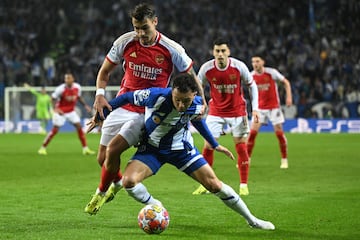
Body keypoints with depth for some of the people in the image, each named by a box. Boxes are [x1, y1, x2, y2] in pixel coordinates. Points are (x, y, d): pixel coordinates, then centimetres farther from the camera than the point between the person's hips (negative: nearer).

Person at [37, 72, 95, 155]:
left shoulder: (77, 87, -8)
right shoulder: (61, 89, -22)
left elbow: (79, 97, 12)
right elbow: (53, 98, -11)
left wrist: (85, 105, 5)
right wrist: (56, 109, -25)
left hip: (71, 111, 5)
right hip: (61, 111, -5)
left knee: (79, 127, -3)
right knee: (54, 130, -6)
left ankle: (85, 148, 4)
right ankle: (43, 148, 6)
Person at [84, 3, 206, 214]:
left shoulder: (172, 49, -12)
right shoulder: (125, 42, -6)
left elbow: (192, 78, 0)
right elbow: (105, 71, 7)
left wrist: (201, 102, -14)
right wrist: (100, 94, -10)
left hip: (149, 113, -4)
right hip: (123, 107, 4)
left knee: (113, 149, -19)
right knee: (103, 157, 3)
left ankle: (102, 192, 8)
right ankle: (117, 182, 38)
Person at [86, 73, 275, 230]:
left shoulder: (197, 106, -21)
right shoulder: (156, 96, -33)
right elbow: (128, 97, -14)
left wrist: (214, 145, 16)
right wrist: (101, 115, -6)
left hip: (181, 148, 1)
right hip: (152, 148, -1)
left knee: (214, 184, -4)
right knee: (129, 181, -26)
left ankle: (251, 220, 13)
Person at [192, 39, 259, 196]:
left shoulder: (239, 66, -15)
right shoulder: (206, 69, -14)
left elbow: (252, 85, -1)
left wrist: (255, 108, -5)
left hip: (237, 111, -1)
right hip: (216, 111, 1)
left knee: (241, 147, -2)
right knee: (208, 146, -6)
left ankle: (244, 185, 9)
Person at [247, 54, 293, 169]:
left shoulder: (271, 72, -11)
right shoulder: (252, 76, -2)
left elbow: (286, 82, -2)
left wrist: (289, 97, -11)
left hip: (274, 107, -2)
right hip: (260, 108, 3)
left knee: (279, 133, -2)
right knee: (252, 132, -8)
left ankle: (284, 160, 12)